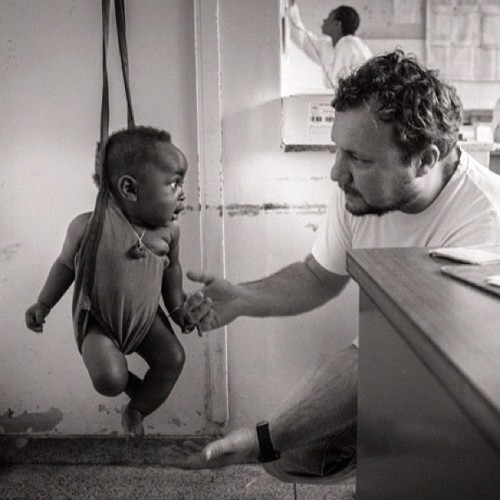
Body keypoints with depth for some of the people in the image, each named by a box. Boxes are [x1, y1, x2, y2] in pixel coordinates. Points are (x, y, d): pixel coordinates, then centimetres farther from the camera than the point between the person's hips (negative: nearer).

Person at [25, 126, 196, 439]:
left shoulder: (170, 230, -15)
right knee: (110, 380, -21)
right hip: (98, 322, -3)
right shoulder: (88, 227, -25)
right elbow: (66, 265, -6)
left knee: (174, 357, -9)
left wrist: (178, 308, 4)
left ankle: (137, 409, 16)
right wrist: (43, 305, 3)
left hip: (146, 319, 4)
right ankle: (134, 385, 17)